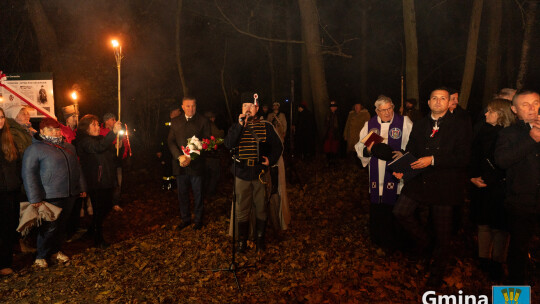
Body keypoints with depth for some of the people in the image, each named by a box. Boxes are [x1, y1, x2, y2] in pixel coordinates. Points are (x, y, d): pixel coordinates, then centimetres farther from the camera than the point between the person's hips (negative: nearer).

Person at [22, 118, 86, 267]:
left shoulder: (69, 147, 15)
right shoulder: (35, 149, -6)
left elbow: (77, 168, 22)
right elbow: (28, 173, -10)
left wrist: (81, 187, 19)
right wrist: (35, 198, -15)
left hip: (69, 194, 6)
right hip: (50, 196, -6)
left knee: (61, 225, 14)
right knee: (50, 227, -2)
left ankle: (56, 251, 29)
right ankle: (41, 256, 15)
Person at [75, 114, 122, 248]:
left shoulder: (101, 138, 15)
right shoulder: (84, 141, -12)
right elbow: (98, 147, -35)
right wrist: (113, 132, -41)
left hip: (107, 181, 8)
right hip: (96, 183, -8)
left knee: (107, 207, 15)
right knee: (99, 210, -1)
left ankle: (95, 229, 36)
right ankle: (98, 240, 14)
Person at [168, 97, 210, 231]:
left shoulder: (203, 121, 1)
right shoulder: (175, 121, 11)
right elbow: (171, 141, 6)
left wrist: (191, 157, -15)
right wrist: (179, 157, -11)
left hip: (196, 164, -3)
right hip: (180, 164, 3)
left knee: (197, 193, 6)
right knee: (182, 193, 11)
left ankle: (198, 219, 20)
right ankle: (185, 219, 24)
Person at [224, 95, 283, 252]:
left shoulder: (266, 126, 3)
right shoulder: (236, 127, 5)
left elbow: (278, 146, 7)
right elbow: (228, 144, -13)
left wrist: (271, 160, -8)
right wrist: (241, 125, -19)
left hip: (260, 173, 0)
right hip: (242, 174, 1)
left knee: (261, 208, 7)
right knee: (242, 209, 7)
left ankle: (260, 239, 23)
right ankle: (242, 240, 20)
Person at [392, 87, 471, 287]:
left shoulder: (459, 127, -5)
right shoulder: (419, 126, 9)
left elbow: (463, 158, -13)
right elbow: (410, 151, 12)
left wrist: (433, 160, -22)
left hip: (445, 184, -3)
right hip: (419, 180, 4)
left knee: (442, 230, 8)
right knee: (400, 212, -10)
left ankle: (438, 269, 29)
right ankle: (423, 239, 19)